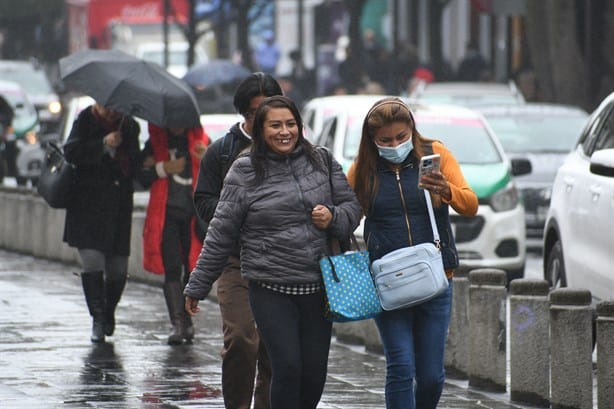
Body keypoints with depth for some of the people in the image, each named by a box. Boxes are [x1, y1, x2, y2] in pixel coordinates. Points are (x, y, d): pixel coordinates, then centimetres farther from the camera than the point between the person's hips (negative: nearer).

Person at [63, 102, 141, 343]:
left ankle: (109, 312, 29)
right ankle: (98, 319, -3)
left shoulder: (129, 126, 8)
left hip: (119, 208, 3)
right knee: (92, 261, -12)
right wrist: (103, 144, -22)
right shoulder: (85, 120, 0)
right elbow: (71, 152, -13)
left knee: (118, 269, 4)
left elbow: (135, 166, 6)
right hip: (88, 207, -3)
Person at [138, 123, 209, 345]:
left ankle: (187, 319, 17)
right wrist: (164, 168, -10)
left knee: (192, 268, 2)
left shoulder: (200, 141, 8)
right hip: (167, 213, -1)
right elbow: (143, 177, 5)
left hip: (194, 214, 1)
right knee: (172, 269, -9)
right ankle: (177, 323, -13)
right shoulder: (156, 142, 9)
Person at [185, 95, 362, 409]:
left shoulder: (321, 162, 8)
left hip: (318, 286, 3)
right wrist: (198, 286, 6)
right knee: (288, 368, -12)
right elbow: (221, 233, 3)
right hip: (271, 289, -3)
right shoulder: (245, 172, 0)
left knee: (315, 374, 4)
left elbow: (351, 205, 15)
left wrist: (334, 218, -8)